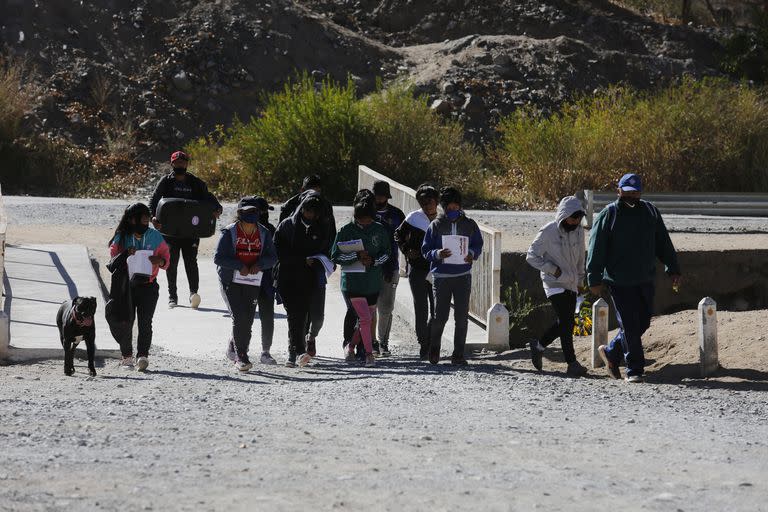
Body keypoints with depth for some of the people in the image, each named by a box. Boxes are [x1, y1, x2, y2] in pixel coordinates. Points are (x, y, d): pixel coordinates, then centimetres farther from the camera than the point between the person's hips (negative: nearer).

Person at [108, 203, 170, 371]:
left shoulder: (155, 237, 4)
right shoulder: (121, 238, 1)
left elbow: (166, 258, 8)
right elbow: (113, 262, 1)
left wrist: (160, 260, -15)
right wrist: (125, 255, -18)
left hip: (148, 286, 0)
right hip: (126, 286, 0)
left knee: (145, 322, -10)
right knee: (126, 322, 3)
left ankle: (142, 356, -14)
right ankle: (127, 357, 15)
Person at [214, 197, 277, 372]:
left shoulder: (264, 234, 8)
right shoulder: (229, 232, -4)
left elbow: (272, 257, 8)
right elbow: (218, 257, -8)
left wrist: (259, 265, -13)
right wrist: (239, 266, -18)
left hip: (253, 282, 4)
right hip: (232, 281, -4)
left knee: (248, 320, 4)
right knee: (239, 317, -15)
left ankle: (239, 353, 20)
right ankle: (241, 357, -12)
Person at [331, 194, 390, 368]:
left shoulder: (380, 230, 3)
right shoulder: (346, 231, -5)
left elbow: (386, 253, 11)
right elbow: (336, 256, -4)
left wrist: (373, 260, -9)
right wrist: (357, 256, -17)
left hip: (374, 281, 4)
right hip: (353, 280, -4)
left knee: (368, 318, 11)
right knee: (365, 318, -12)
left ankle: (351, 345, 33)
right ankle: (369, 354, -3)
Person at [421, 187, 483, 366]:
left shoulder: (469, 225, 5)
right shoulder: (436, 225, 2)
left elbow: (478, 245, 14)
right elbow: (425, 250, 2)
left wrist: (472, 254, -8)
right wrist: (438, 254, -18)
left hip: (463, 275, 1)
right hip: (441, 276, -1)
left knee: (462, 317, -2)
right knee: (440, 316, -1)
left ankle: (458, 354, 5)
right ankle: (434, 350, 22)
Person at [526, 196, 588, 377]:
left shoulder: (579, 231, 6)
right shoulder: (548, 232, -13)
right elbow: (531, 256, -8)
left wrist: (580, 280, 20)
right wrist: (551, 269, -15)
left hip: (571, 284, 7)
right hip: (555, 283, -7)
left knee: (564, 323, 8)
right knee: (566, 322, -14)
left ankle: (539, 345, 31)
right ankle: (572, 364, -13)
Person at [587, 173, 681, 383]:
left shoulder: (650, 211, 10)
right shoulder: (608, 215, -5)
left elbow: (663, 243, 15)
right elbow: (596, 249, -6)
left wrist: (673, 269, 8)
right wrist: (595, 280, -11)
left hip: (645, 280, 5)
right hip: (619, 281, -5)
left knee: (642, 323, 10)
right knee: (629, 325, -5)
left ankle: (611, 352, 29)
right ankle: (634, 370, 2)